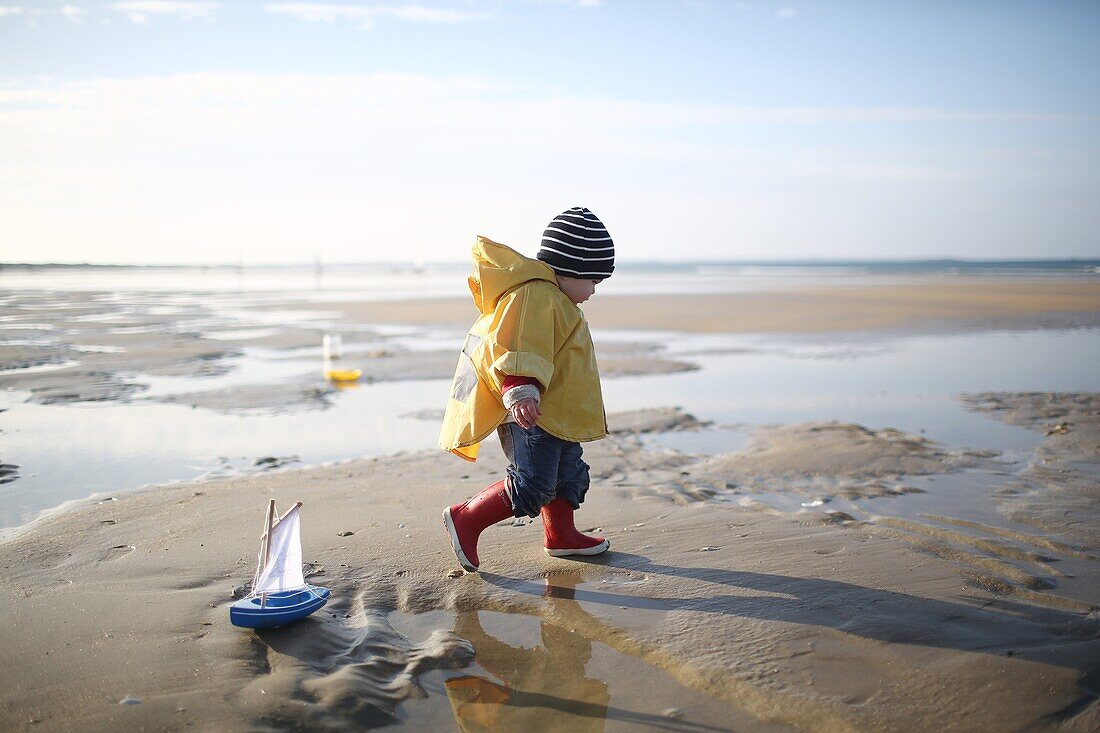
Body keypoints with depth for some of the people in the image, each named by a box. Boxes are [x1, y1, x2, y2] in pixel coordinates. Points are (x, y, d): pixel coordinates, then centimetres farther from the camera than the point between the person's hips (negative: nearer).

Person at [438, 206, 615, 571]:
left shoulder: (552, 298, 17)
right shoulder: (535, 295, -18)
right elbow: (517, 352, -29)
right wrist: (521, 394, -38)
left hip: (555, 413, 11)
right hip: (530, 415, -11)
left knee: (568, 473, 20)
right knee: (532, 485, -12)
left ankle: (561, 535, 35)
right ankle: (466, 519, -2)